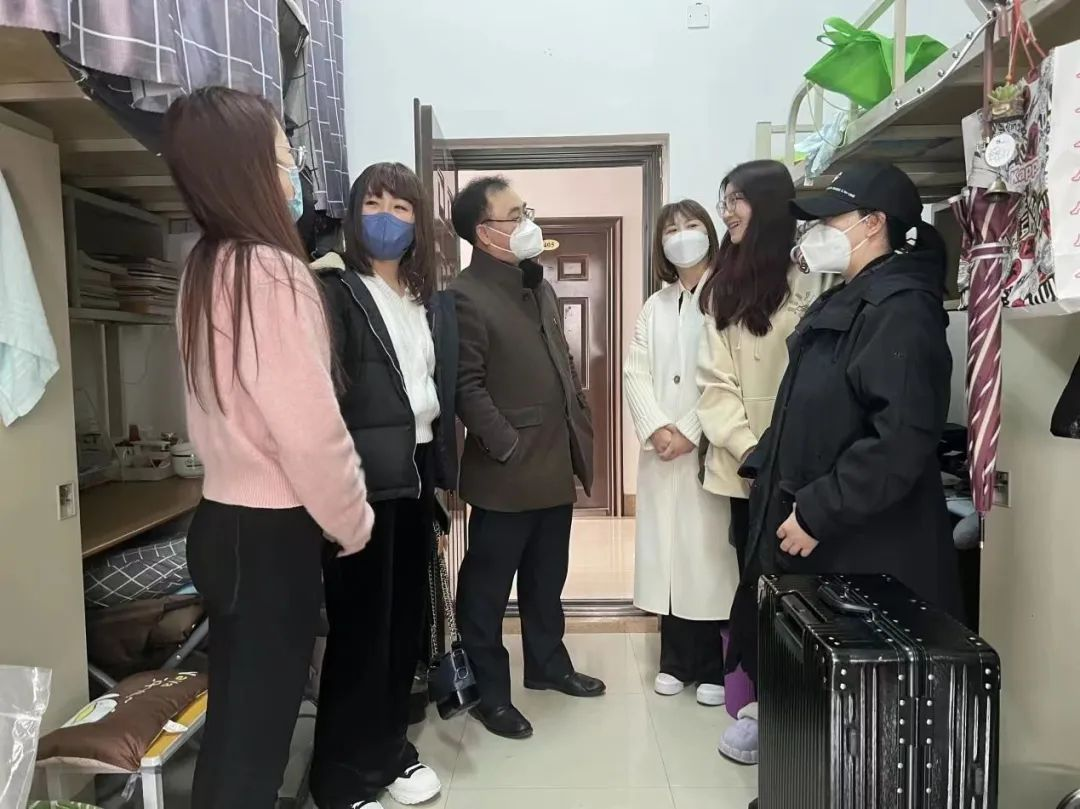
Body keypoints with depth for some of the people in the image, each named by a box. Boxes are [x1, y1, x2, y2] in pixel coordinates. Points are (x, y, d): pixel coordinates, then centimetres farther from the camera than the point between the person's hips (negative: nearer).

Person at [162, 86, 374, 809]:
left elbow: (240, 407, 10)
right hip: (271, 532, -8)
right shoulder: (269, 269, -18)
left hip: (229, 518, 8)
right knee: (257, 732, 5)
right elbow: (309, 424, -22)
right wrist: (352, 521, -7)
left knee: (235, 725, 20)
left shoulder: (207, 267, 9)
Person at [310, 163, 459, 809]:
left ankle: (390, 747, 33)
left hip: (417, 477, 6)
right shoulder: (335, 291, -5)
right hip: (365, 480, -6)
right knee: (360, 628, 3)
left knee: (406, 622, 14)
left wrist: (445, 473, 12)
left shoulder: (434, 303, 15)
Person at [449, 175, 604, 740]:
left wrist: (581, 429, 12)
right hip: (507, 473, -8)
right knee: (488, 587, 7)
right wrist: (510, 448, -18)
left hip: (556, 467, 8)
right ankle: (489, 691, 22)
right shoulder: (466, 296, -13)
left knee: (547, 579, 21)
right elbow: (466, 387, -17)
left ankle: (548, 663, 39)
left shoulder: (540, 287, 15)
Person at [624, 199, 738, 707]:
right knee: (667, 550, 8)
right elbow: (635, 373, 7)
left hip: (709, 448, -5)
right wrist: (657, 429, -9)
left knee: (709, 551, -1)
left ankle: (715, 667, 13)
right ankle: (677, 659, 20)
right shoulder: (655, 306, 16)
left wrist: (689, 433, -14)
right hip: (661, 448, 5)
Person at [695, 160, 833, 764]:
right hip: (744, 468, 6)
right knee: (754, 581, 13)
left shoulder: (810, 278, -9)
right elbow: (715, 381, 4)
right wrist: (748, 449, -9)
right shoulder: (725, 286, 12)